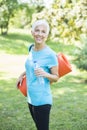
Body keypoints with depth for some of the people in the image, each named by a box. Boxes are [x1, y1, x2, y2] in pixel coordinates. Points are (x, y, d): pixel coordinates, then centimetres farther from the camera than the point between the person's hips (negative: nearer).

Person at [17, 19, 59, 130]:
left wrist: (45, 74, -28)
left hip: (42, 100, -7)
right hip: (31, 98, 7)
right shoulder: (32, 49, 4)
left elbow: (56, 77, -10)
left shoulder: (50, 54, -17)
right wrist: (23, 74, 10)